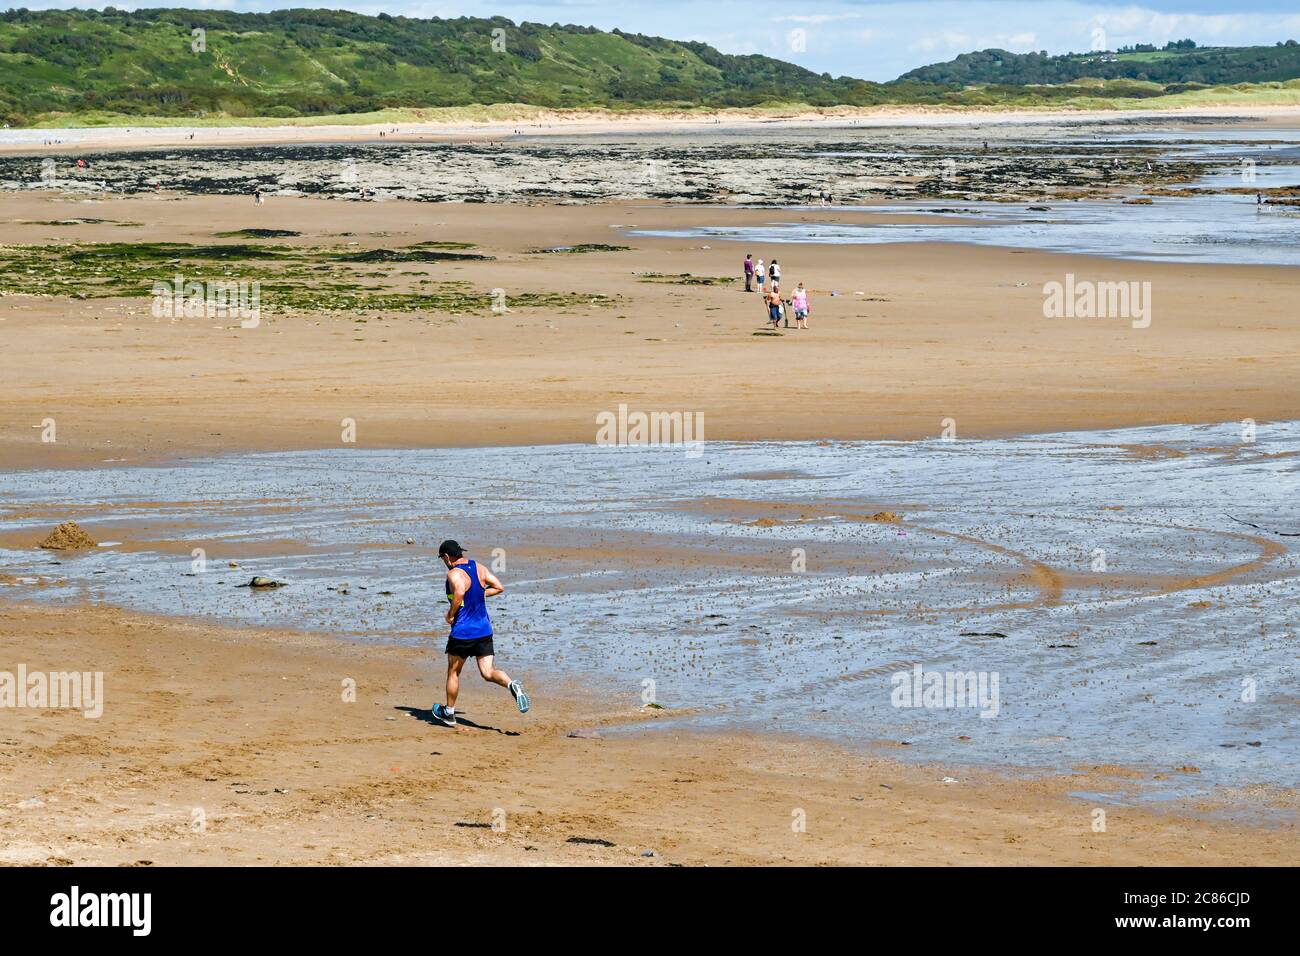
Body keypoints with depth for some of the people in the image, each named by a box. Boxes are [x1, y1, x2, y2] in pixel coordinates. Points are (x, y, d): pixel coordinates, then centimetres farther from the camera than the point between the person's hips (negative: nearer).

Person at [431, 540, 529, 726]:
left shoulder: (454, 574, -16)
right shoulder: (479, 568, 6)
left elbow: (459, 592, -35)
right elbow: (499, 587, 12)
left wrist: (451, 614, -21)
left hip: (462, 632, -6)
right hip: (484, 631, 6)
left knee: (453, 672, 14)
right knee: (488, 672, 4)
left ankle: (449, 713, 27)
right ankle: (512, 685, -25)